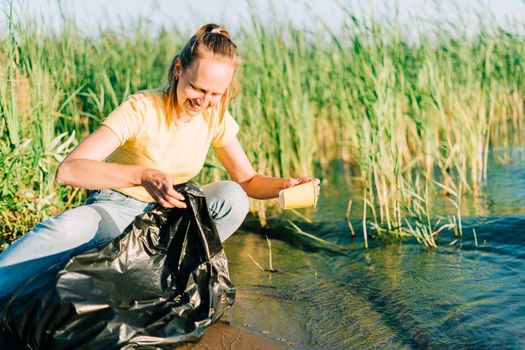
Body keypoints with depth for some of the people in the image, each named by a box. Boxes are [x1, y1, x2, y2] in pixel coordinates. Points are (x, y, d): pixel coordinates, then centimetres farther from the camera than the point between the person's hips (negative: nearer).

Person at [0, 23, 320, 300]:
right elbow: (68, 170, -31)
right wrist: (141, 175, -45)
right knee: (66, 229, -39)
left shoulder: (217, 118, -6)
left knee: (232, 196, -23)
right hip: (116, 210, -5)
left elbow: (247, 180, 2)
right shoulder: (143, 109, -22)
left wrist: (285, 186, -21)